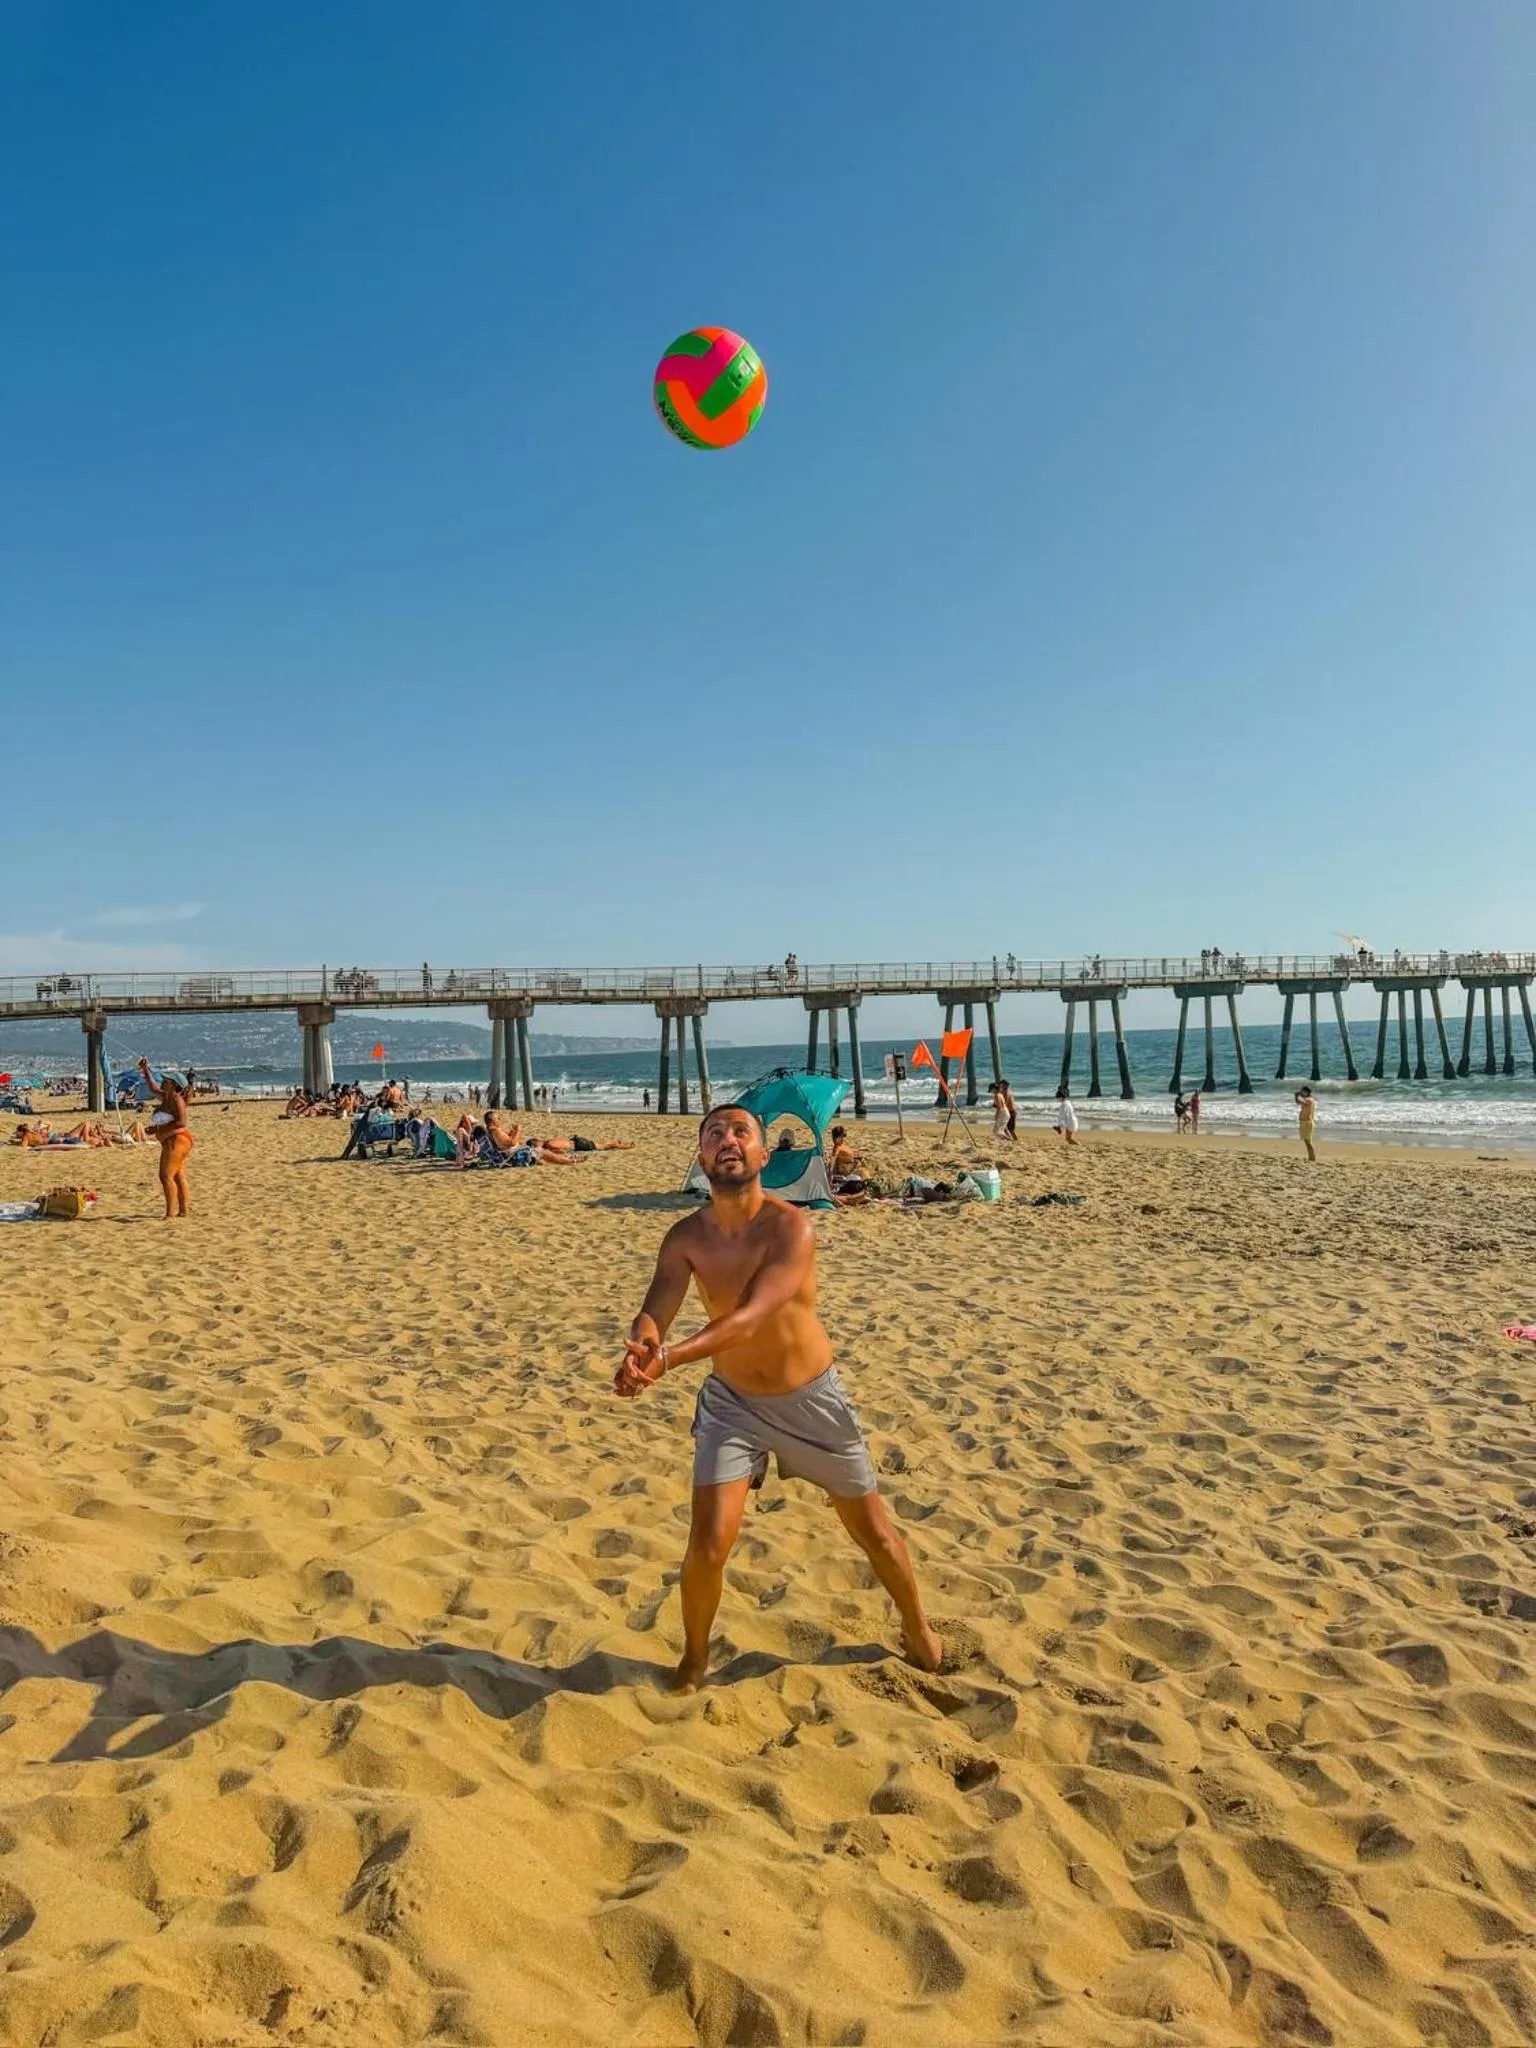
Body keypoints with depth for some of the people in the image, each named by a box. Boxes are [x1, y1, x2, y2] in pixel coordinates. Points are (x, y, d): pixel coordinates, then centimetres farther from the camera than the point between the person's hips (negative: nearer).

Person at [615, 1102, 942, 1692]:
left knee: (870, 1529, 13)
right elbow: (652, 1316, -22)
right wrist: (643, 1343, -47)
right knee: (708, 1542, -8)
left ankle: (918, 1632, 41)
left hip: (810, 1399, -2)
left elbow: (752, 1316, -37)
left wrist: (669, 1358, -49)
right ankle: (694, 1659, 21)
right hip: (731, 1401, 2)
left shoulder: (792, 1228, -25)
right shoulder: (686, 1238, -12)